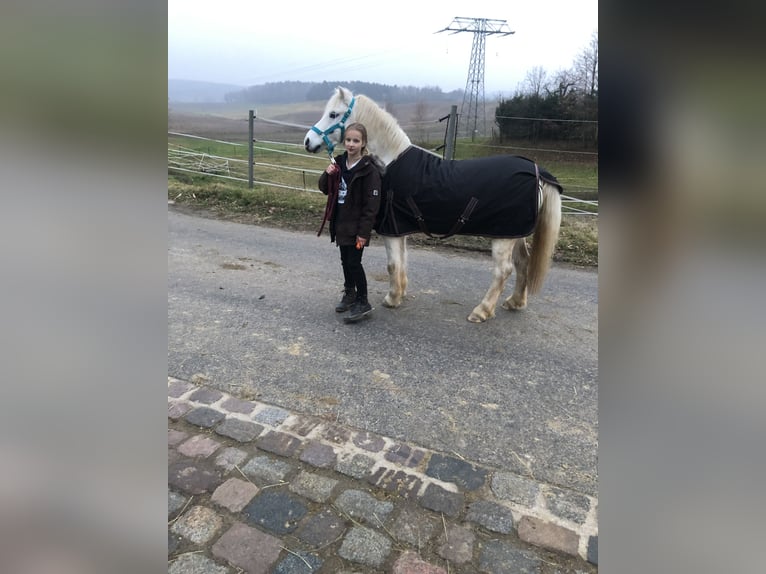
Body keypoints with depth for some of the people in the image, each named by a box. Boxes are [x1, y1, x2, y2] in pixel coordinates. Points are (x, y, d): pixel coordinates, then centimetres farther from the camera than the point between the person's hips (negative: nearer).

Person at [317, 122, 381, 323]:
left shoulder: (369, 169, -16)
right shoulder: (339, 163, 4)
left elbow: (371, 205, -18)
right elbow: (325, 189, 13)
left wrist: (364, 232, -21)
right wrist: (327, 174, -9)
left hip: (356, 226, -7)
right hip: (340, 223, 7)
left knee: (354, 263, -5)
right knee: (345, 260, 18)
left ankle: (363, 303, 8)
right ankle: (349, 293, 36)